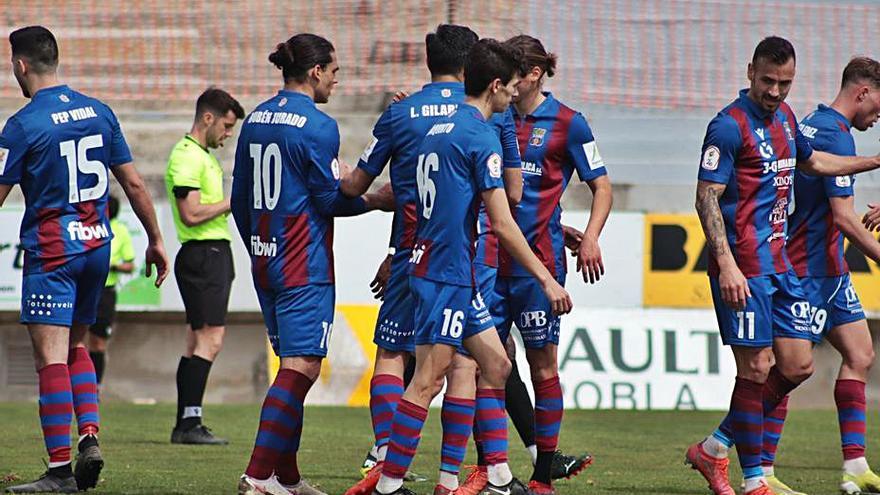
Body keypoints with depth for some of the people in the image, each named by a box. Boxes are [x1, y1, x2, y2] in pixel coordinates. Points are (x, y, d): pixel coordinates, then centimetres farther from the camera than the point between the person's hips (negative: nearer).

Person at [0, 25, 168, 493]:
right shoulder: (99, 112, 7)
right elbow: (133, 183, 9)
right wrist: (155, 239, 18)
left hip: (51, 251, -6)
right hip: (98, 244, 6)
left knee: (50, 357, -6)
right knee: (75, 347, 21)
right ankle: (90, 437, 4)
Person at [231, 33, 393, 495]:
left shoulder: (255, 120, 11)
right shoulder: (317, 126, -12)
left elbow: (240, 199, 16)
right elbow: (332, 199, -9)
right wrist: (377, 201, 7)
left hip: (264, 261, 8)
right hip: (304, 266, -8)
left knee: (292, 364, 15)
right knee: (301, 366, -9)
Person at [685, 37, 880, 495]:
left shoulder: (784, 116, 13)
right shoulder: (729, 126, -13)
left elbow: (811, 161, 34)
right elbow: (707, 198, -17)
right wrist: (726, 265, -26)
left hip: (779, 263, 9)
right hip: (743, 268, -9)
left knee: (797, 365, 6)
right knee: (756, 368, -6)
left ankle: (714, 448, 17)